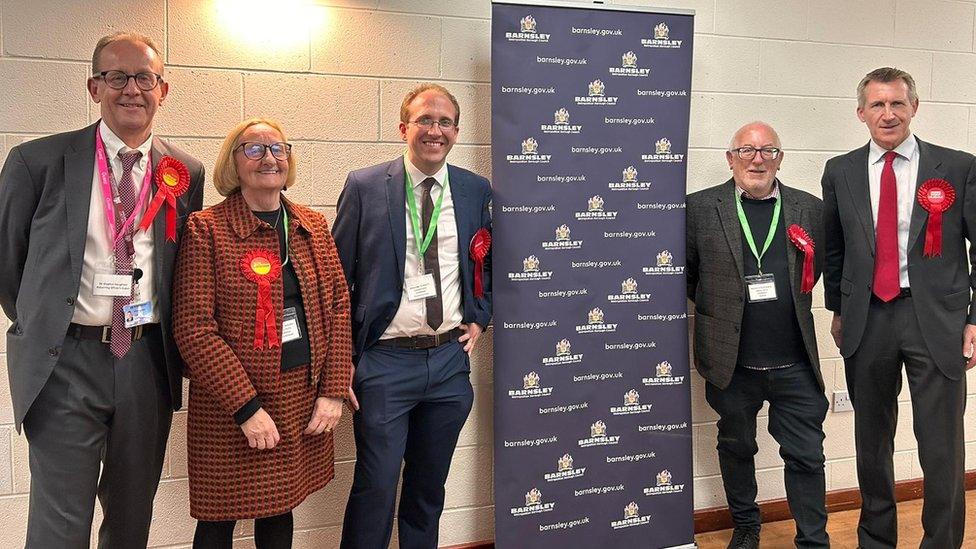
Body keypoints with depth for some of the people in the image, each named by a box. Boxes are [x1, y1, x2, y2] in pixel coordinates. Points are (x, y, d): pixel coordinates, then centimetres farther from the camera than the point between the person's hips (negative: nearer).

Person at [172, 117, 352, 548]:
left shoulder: (313, 226, 8)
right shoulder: (206, 229, -9)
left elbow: (338, 306, 7)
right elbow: (194, 329, -13)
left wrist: (333, 391, -1)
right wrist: (247, 408, -16)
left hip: (305, 397, 5)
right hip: (229, 406, -4)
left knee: (280, 509, 18)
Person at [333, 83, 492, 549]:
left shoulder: (476, 191, 5)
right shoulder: (364, 186, -4)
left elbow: (489, 261, 21)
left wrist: (479, 319, 7)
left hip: (450, 359, 4)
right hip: (384, 361, -3)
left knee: (429, 487, 17)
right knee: (376, 488, 3)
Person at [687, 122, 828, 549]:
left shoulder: (809, 209, 3)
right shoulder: (700, 208, -4)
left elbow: (817, 269, 16)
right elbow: (684, 273, 5)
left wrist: (787, 303, 8)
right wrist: (717, 308, 7)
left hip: (795, 364, 1)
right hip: (732, 363, -1)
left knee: (806, 455, 7)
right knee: (736, 448, 17)